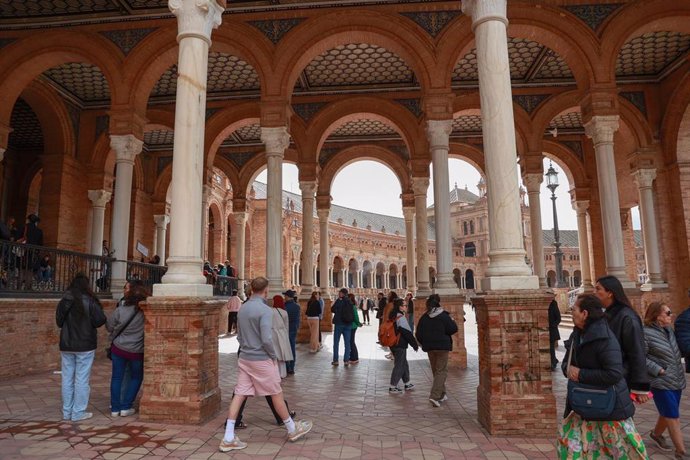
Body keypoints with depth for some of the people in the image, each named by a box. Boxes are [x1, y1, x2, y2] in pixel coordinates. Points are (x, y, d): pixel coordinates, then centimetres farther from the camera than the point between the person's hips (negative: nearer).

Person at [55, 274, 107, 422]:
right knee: (82, 379, 2)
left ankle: (67, 412, 20)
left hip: (66, 345, 5)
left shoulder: (64, 301, 1)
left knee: (67, 378, 12)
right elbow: (100, 320, -13)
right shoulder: (89, 301, -13)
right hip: (85, 345, -5)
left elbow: (59, 322, 11)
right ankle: (78, 412, 7)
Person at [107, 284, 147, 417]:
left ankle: (115, 408, 18)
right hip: (137, 351, -1)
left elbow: (109, 326, -1)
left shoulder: (120, 310, -11)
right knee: (136, 378, 17)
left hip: (118, 348, 2)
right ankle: (126, 407, 15)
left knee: (117, 377, 14)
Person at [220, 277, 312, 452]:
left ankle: (228, 438, 5)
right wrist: (274, 356, -8)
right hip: (261, 359, -7)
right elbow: (267, 339, -22)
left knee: (239, 394, 6)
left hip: (244, 358, 7)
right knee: (276, 394, 7)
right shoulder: (265, 310, -17)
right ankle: (292, 429, 23)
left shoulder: (242, 309, 7)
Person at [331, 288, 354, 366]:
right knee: (347, 343, 8)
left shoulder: (339, 301, -12)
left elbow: (332, 310, -3)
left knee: (336, 343, 6)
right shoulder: (350, 302, 2)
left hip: (339, 324, -4)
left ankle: (335, 360, 9)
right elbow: (352, 313, 7)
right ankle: (346, 360, 9)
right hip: (348, 324, 4)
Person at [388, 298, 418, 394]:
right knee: (399, 366, 0)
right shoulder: (401, 318, -18)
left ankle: (407, 384, 30)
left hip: (393, 345, 9)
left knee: (404, 364, 19)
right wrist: (415, 344, -8)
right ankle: (393, 387, 5)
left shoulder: (393, 317, 9)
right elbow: (407, 333, -18)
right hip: (400, 345, -9)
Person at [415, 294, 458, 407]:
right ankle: (434, 396, -12)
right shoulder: (444, 316, -13)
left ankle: (442, 394, 28)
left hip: (429, 347, 5)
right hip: (442, 346, -5)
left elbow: (419, 334, 3)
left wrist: (423, 344, 17)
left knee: (435, 371, 18)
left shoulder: (424, 317, 0)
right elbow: (453, 329, -11)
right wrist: (452, 322, 8)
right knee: (442, 371, 1)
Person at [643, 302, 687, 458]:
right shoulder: (646, 333, -19)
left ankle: (656, 434, 42)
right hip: (662, 383, -8)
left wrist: (678, 374, 14)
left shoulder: (669, 330, 7)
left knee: (668, 414, 21)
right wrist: (659, 370, -20)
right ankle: (681, 452, 9)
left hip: (676, 381, 8)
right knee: (673, 417, -1)